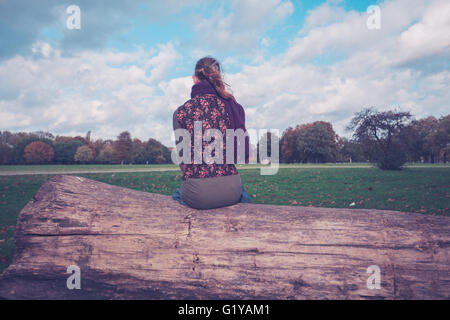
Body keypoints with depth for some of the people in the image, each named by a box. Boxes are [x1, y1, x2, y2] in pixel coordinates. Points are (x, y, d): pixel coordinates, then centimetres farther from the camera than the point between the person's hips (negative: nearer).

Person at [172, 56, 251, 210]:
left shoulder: (181, 112, -7)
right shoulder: (232, 106, -1)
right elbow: (244, 155, 3)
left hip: (197, 196, -1)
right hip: (231, 191, 2)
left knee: (178, 193, 35)